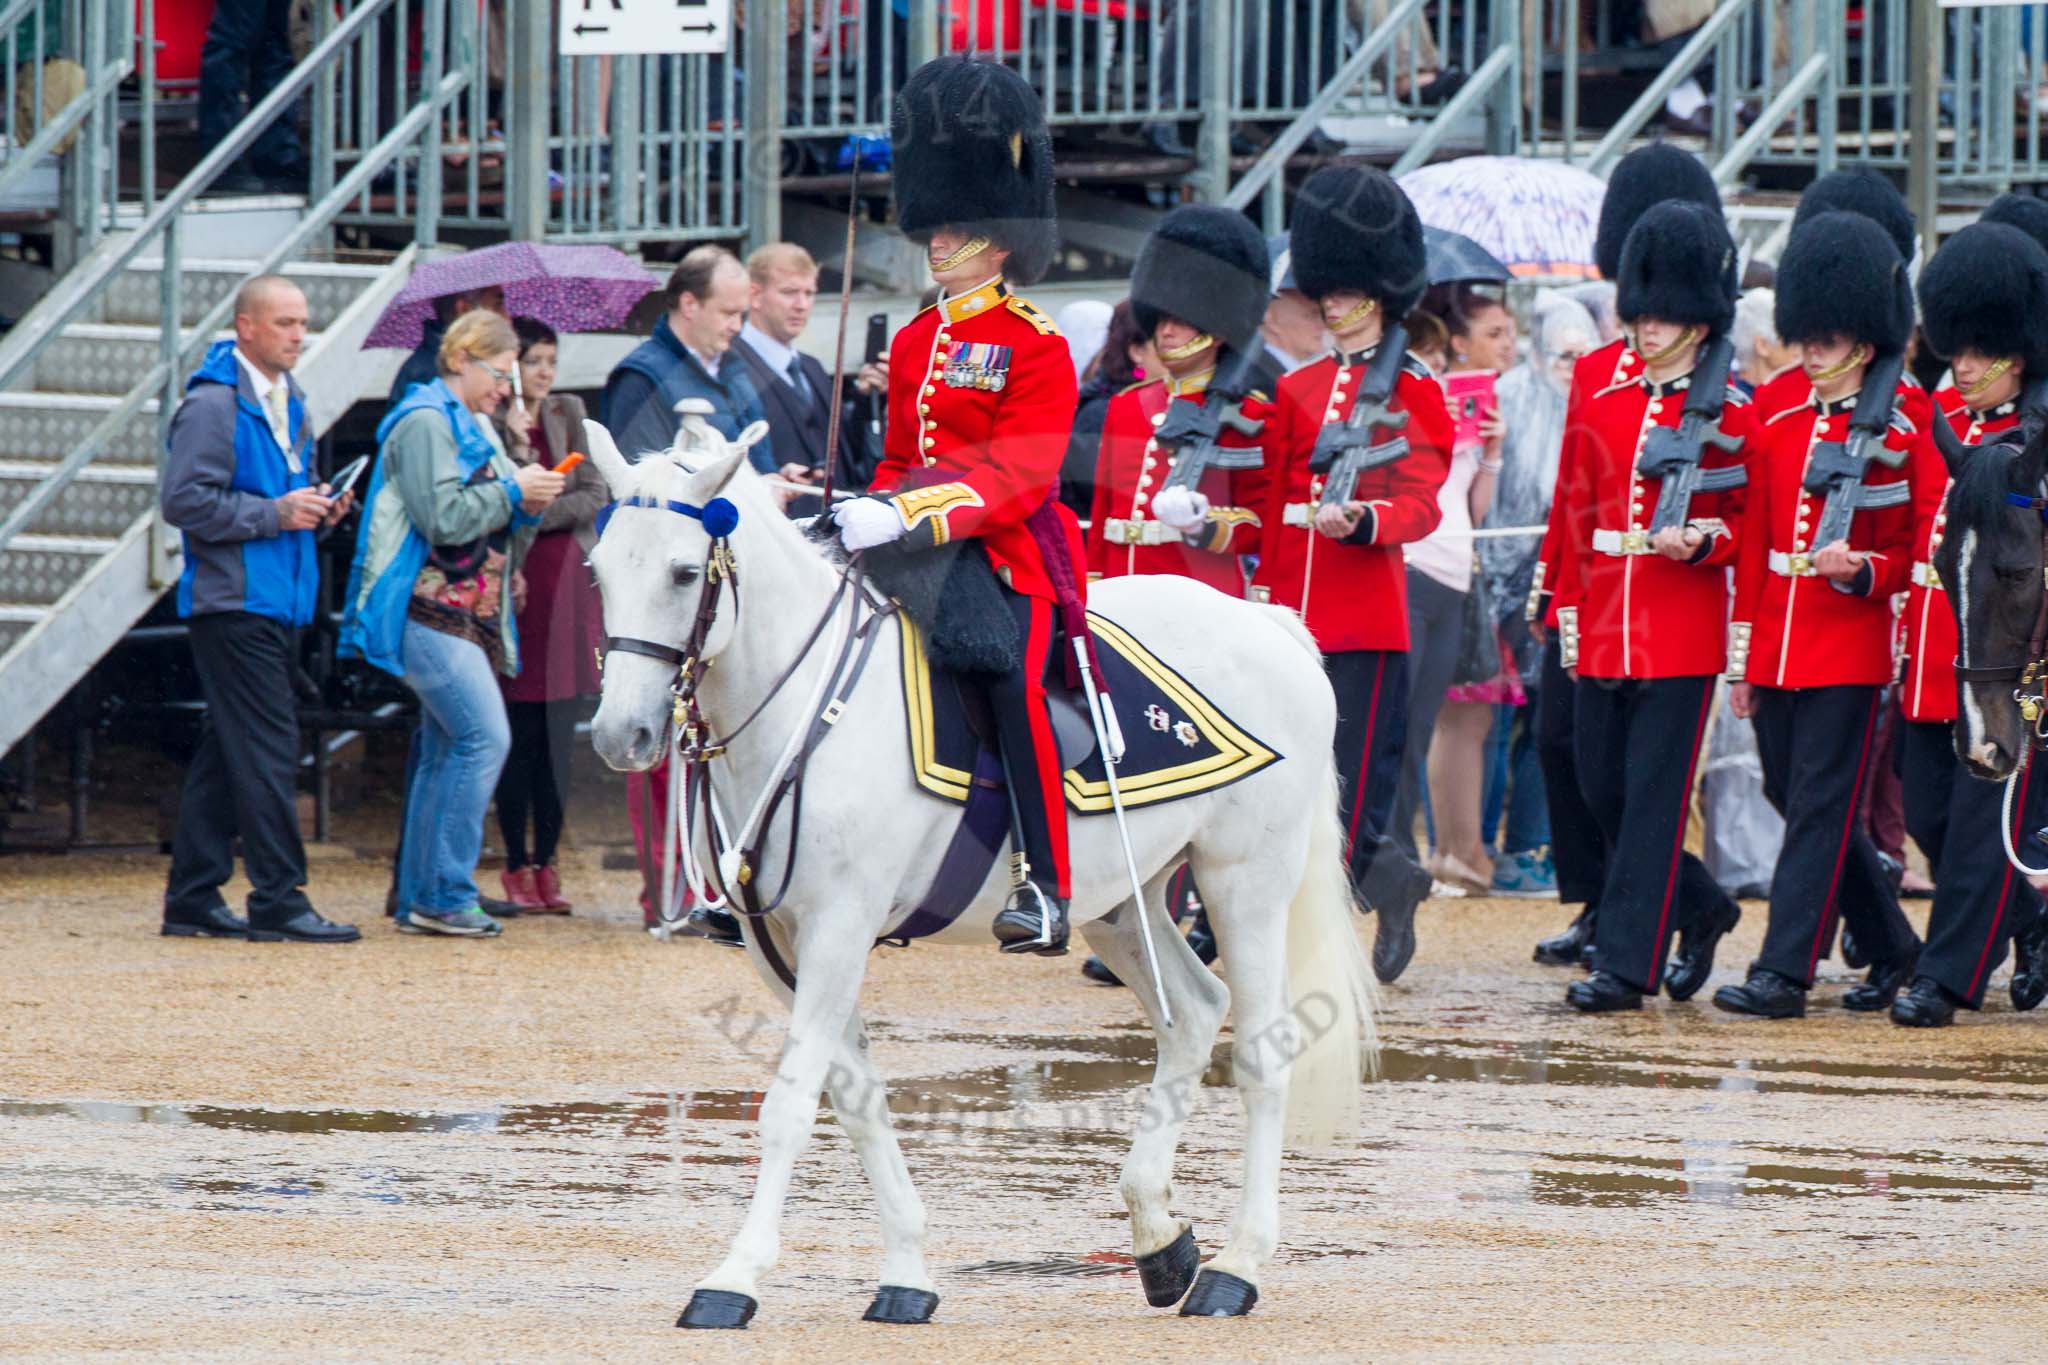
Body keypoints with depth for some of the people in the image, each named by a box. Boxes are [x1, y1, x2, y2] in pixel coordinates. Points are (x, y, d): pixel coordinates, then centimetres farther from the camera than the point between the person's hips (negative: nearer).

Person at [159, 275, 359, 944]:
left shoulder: (287, 400, 17)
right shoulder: (213, 404, -12)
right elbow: (183, 500, -17)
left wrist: (318, 506, 7)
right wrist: (273, 513, -18)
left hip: (280, 603, 9)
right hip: (233, 604, -9)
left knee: (227, 751, 11)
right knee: (267, 749, -10)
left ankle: (192, 898, 15)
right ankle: (278, 899, -9)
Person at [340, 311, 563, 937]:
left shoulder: (475, 428, 22)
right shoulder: (426, 422, -8)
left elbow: (496, 539, 23)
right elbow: (443, 518, -19)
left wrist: (529, 508, 4)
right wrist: (513, 491, -11)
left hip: (470, 615, 10)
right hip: (429, 611, -10)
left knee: (445, 749, 8)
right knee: (484, 738, -16)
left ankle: (419, 898, 9)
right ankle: (445, 893, -15)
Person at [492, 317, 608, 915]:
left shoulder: (569, 413, 11)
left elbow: (594, 496, 3)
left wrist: (538, 513, -7)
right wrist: (517, 443, -15)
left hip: (568, 580, 3)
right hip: (512, 580, -3)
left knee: (558, 731, 1)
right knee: (519, 731, -3)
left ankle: (546, 861, 6)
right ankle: (516, 864, 4)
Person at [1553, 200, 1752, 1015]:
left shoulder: (1729, 412, -2)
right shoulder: (1600, 396, 9)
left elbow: (1749, 521, 2)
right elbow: (1575, 509, 14)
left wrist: (1700, 540, -18)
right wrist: (1570, 610, 11)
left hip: (1682, 633, -5)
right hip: (1604, 629, 5)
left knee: (1653, 794, -5)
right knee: (1600, 788, 9)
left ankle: (1629, 963, -3)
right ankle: (1701, 910, 29)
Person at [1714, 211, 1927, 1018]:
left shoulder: (1897, 439, -4)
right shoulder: (1778, 431, 10)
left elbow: (1909, 552, -1)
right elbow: (1753, 550, 14)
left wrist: (1860, 569, -22)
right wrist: (1743, 662, 13)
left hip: (1849, 649, -6)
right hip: (1776, 649, 6)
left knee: (1821, 810, -7)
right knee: (1796, 799, 11)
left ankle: (1784, 973, -8)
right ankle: (1892, 947, 26)